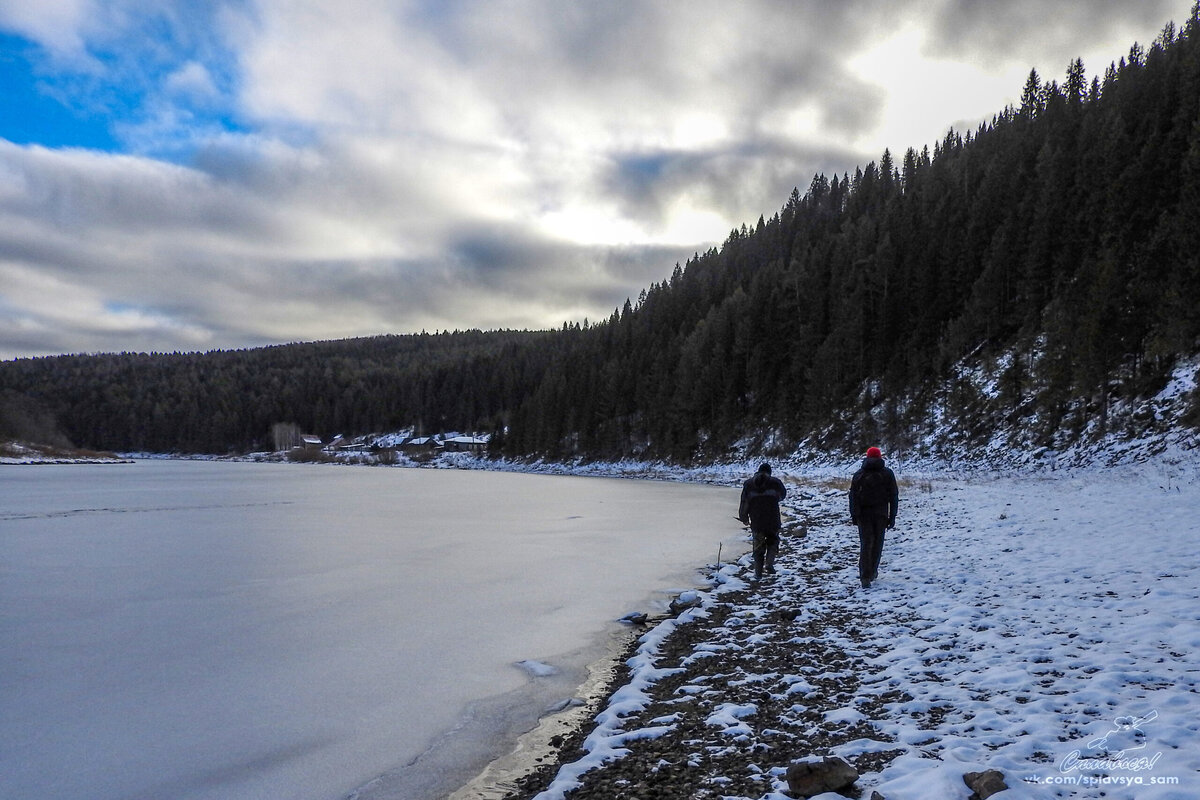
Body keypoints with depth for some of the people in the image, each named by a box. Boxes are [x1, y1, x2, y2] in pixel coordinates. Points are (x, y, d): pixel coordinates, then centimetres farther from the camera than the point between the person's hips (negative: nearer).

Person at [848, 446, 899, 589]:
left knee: (865, 544, -2)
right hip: (881, 514, 0)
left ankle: (865, 577, -13)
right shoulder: (887, 474, 5)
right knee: (877, 543, 13)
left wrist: (854, 515, 0)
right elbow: (894, 496, 4)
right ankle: (873, 572, 21)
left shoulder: (858, 474, 4)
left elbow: (853, 496, -1)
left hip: (863, 514, 0)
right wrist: (892, 517, 6)